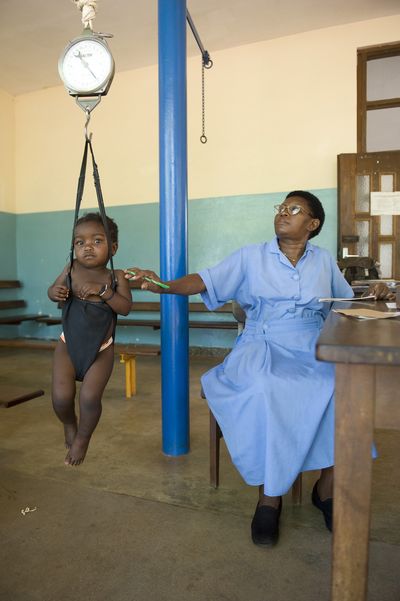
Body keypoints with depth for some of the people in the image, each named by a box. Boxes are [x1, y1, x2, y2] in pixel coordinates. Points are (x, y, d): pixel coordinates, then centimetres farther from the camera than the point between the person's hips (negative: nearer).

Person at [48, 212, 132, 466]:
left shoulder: (116, 276, -9)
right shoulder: (70, 269, -4)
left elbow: (125, 308, -19)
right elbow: (53, 290, 10)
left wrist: (103, 290, -31)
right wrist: (55, 291, -14)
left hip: (101, 350, -2)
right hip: (68, 345, 2)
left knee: (90, 397, -12)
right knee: (61, 396, -8)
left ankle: (82, 438, 22)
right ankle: (69, 424, 31)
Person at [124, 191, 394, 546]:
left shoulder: (324, 261, 16)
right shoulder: (251, 257, 9)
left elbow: (349, 301, 26)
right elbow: (205, 281, 1)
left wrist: (374, 294, 5)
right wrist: (163, 286, -14)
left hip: (313, 351, 2)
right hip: (262, 347, -2)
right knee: (262, 389, -36)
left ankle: (325, 489, -4)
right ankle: (269, 496, -14)